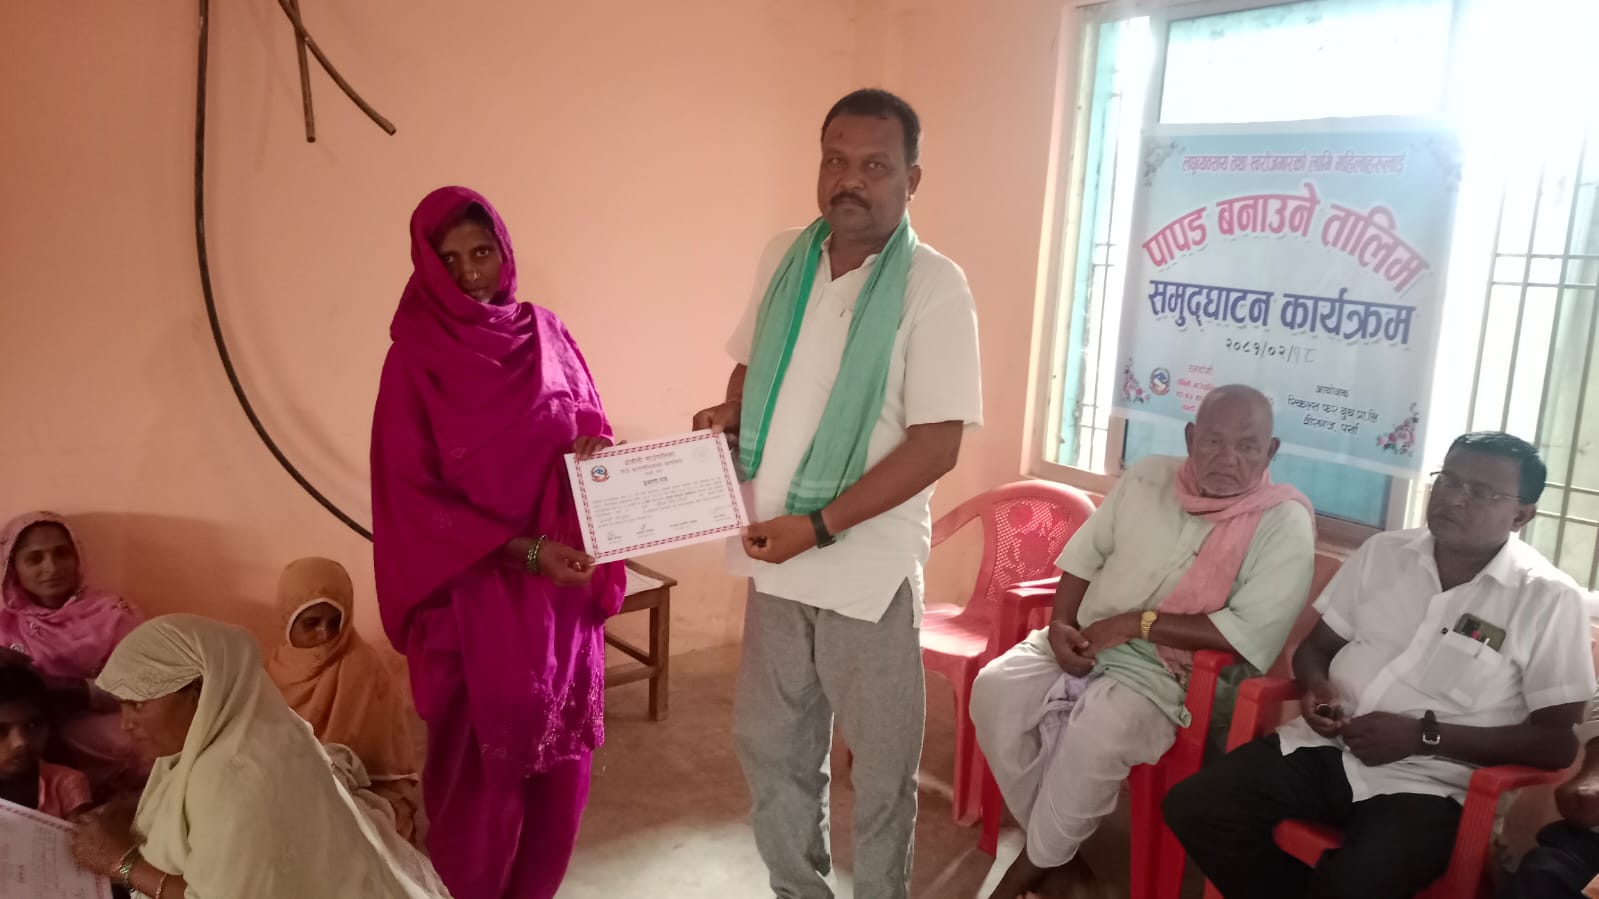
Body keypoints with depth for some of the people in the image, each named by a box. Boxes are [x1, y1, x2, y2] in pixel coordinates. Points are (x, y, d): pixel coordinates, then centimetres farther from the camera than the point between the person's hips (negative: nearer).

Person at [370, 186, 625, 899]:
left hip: (564, 583, 4)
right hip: (474, 591, -4)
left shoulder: (547, 334, 4)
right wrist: (523, 549, -19)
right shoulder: (416, 358, -8)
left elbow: (593, 431, 12)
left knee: (559, 750, 13)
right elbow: (410, 495, -11)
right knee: (482, 756, 6)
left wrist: (595, 455, -13)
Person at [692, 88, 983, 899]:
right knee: (769, 746, 19)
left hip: (867, 565, -5)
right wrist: (730, 414, -5)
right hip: (776, 555, 6)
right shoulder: (783, 258, 2)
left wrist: (819, 526, -21)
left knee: (880, 763, 12)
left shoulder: (934, 287, -14)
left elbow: (937, 444, -18)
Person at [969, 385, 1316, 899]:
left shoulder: (1285, 523, -10)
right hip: (1082, 643, 5)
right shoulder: (1148, 476, 4)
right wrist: (1060, 624, -6)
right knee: (996, 689, -21)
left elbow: (1250, 634, -19)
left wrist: (1137, 623, -20)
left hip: (1168, 671, -4)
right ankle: (1058, 853, -4)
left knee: (1100, 730, -34)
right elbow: (1084, 554, 12)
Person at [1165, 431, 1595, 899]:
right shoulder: (1382, 552, 10)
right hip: (1328, 746, 5)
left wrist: (1424, 736, -14)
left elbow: (1557, 741, -5)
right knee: (1193, 807, -16)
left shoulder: (1549, 599, -3)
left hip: (1426, 780, -4)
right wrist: (1318, 686, -5)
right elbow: (1315, 646, 19)